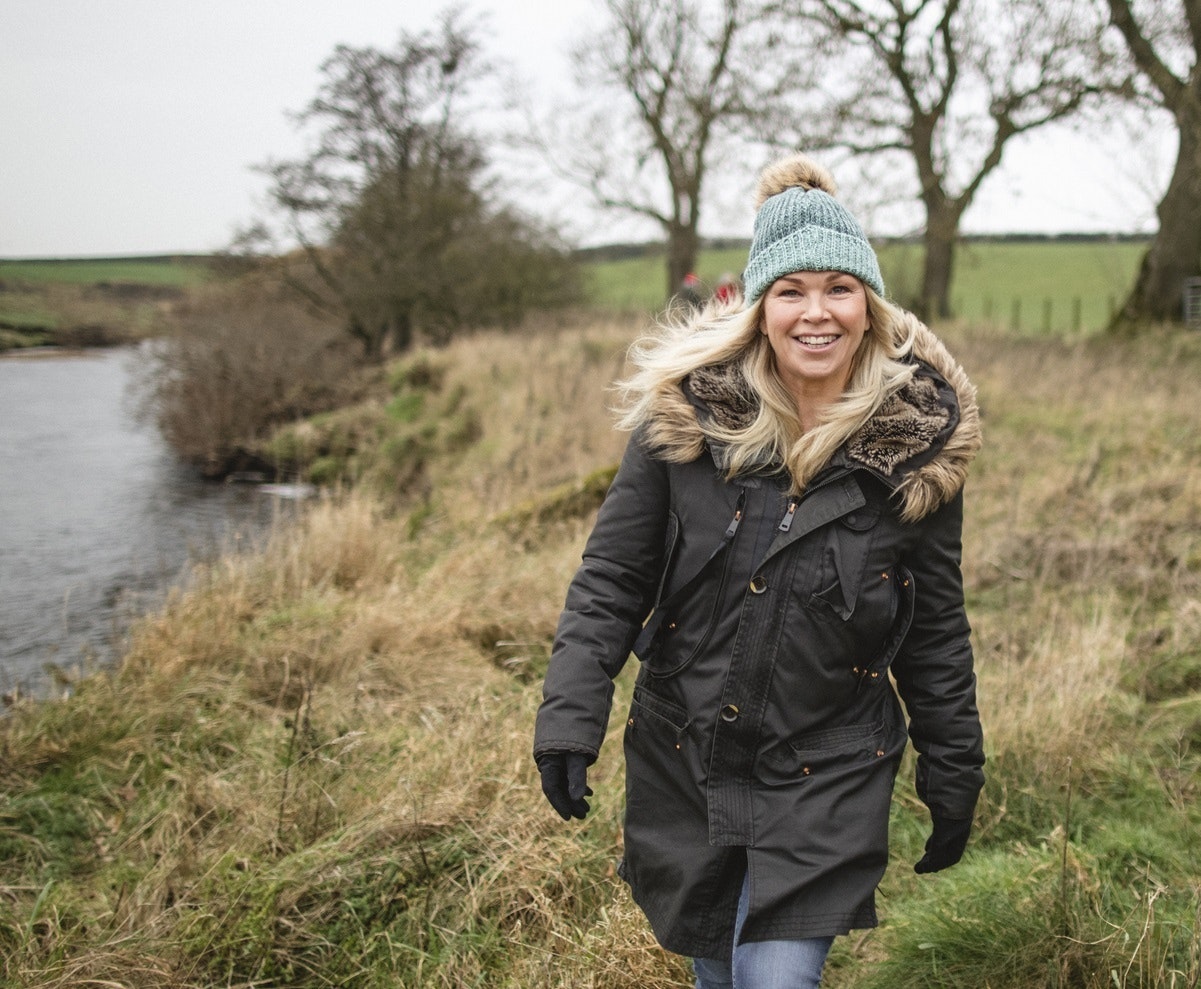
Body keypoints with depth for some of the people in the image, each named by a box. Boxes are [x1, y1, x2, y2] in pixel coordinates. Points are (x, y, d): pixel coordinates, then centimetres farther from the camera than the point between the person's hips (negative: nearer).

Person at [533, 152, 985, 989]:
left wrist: (955, 775, 5)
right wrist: (569, 719, -13)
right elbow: (612, 575, -5)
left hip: (827, 776, -1)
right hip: (681, 758, 2)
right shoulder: (684, 412, -10)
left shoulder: (918, 442, -8)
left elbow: (935, 625, 1)